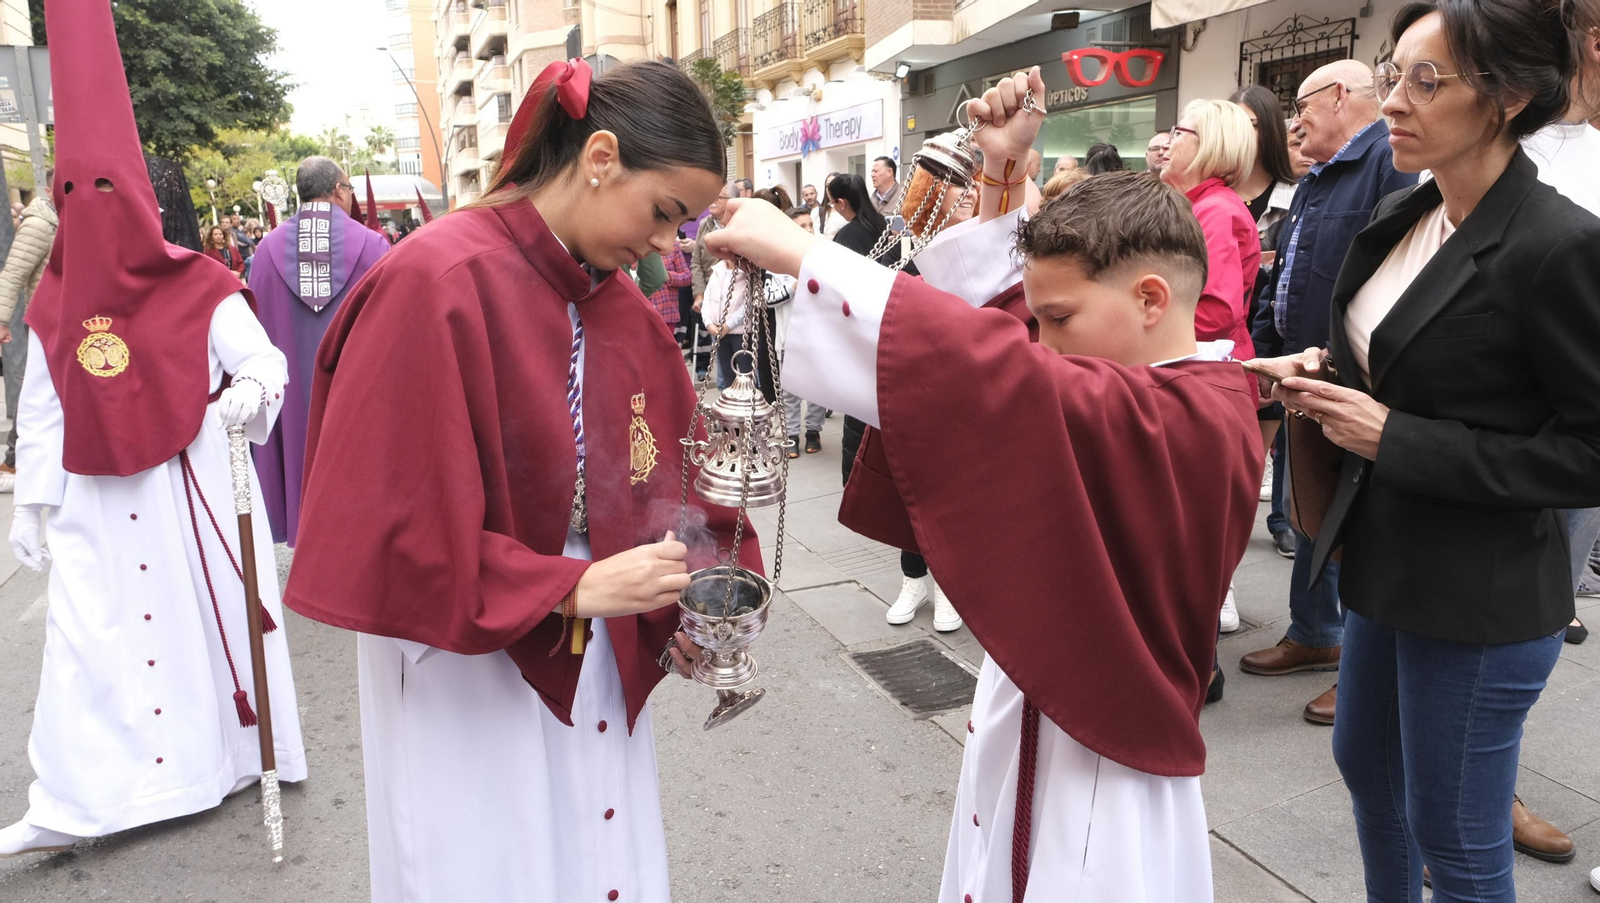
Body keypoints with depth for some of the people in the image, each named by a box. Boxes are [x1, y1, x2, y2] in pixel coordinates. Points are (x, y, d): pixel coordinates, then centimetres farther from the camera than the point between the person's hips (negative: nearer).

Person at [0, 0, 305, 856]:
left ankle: (234, 751, 23)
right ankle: (73, 800, 10)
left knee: (207, 613, 6)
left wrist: (246, 394, -30)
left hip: (191, 487, -3)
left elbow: (264, 359, -7)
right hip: (95, 498, 4)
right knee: (85, 639, 2)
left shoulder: (199, 289, -6)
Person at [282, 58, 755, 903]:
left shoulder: (622, 308, 2)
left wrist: (686, 603, -7)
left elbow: (665, 484, 8)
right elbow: (389, 525, -20)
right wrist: (571, 586, -22)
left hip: (599, 674, 6)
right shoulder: (433, 285, -19)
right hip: (467, 680, -6)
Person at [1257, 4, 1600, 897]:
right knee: (1365, 762, 25)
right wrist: (1330, 373, -3)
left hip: (1482, 598, -8)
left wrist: (1394, 438, -21)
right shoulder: (1400, 218, 3)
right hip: (1385, 561, 8)